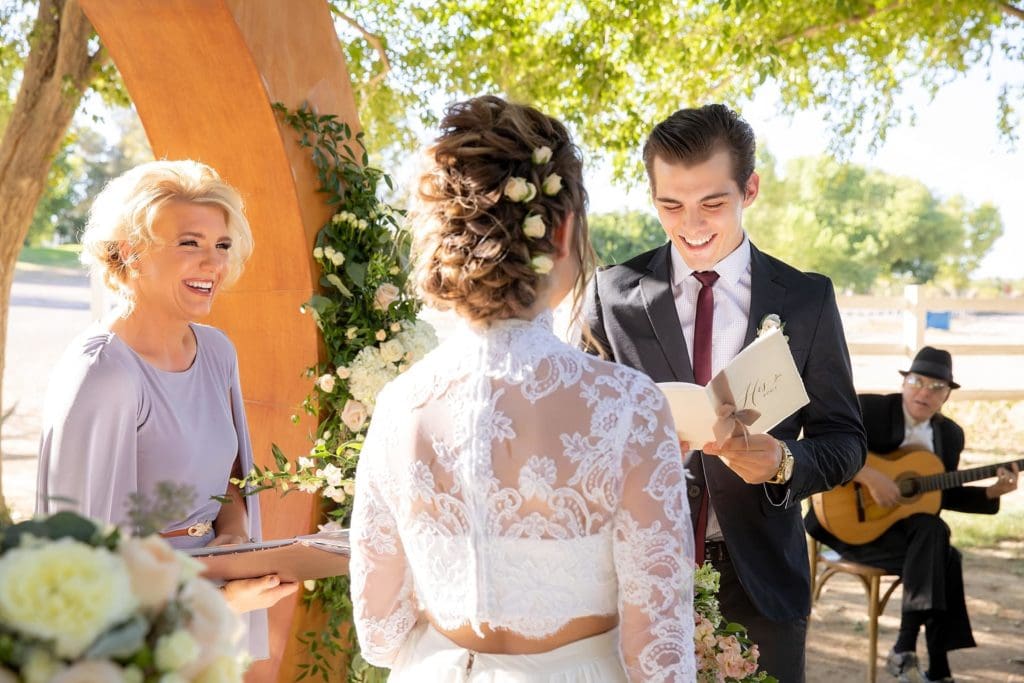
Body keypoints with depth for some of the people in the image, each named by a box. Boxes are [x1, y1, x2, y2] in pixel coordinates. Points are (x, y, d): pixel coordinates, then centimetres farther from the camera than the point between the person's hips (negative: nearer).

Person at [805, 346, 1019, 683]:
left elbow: (945, 495, 13)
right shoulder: (867, 409, -10)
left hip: (906, 528, 6)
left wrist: (992, 492, -2)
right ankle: (905, 650, -22)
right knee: (943, 557, -26)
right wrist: (871, 477, -30)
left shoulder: (951, 435, 8)